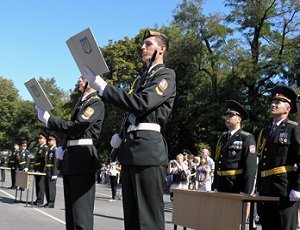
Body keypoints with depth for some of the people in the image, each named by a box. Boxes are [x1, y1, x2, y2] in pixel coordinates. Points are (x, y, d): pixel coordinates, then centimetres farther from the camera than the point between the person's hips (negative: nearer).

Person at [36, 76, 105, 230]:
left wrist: (47, 119, -13)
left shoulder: (96, 103, -6)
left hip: (82, 159, -9)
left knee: (81, 211, -9)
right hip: (71, 158, 9)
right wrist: (64, 149, 10)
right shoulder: (81, 102, 21)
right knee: (71, 209, 13)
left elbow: (76, 127, -17)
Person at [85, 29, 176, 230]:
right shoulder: (143, 78, 26)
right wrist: (121, 135, 10)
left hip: (148, 148, -9)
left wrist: (102, 86, -17)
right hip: (131, 148, 9)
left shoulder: (166, 75, -1)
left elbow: (141, 104, -16)